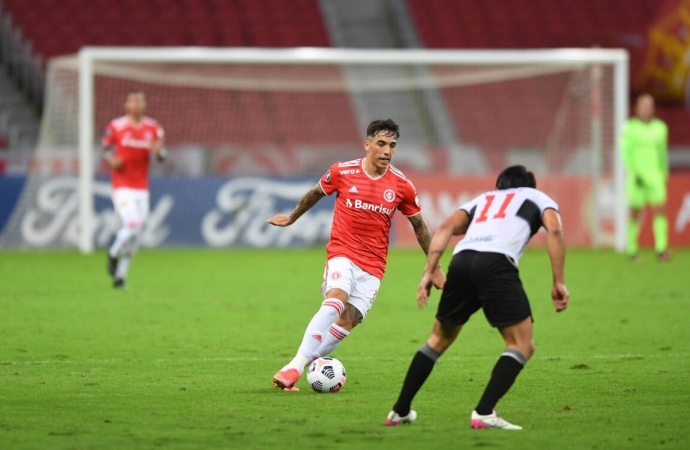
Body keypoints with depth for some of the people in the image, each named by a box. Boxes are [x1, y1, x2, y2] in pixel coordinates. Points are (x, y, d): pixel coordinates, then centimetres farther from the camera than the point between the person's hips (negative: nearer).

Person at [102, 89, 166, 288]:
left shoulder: (153, 128, 5)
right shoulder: (116, 127, -4)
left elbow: (162, 156, 8)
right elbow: (106, 150, 6)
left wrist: (159, 151, -15)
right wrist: (111, 161, -16)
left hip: (142, 188, 4)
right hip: (122, 187, -4)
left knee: (135, 236, 5)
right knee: (132, 225, -20)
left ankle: (120, 276, 17)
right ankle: (113, 254, 8)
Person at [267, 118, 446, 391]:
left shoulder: (402, 186, -2)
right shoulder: (342, 172, -5)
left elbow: (418, 226, 12)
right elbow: (315, 194, 15)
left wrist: (434, 268, 16)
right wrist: (292, 218, 32)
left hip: (373, 265, 2)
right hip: (342, 253, -2)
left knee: (347, 321, -11)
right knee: (335, 301, -28)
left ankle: (302, 366, 0)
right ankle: (295, 366, -30)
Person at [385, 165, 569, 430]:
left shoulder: (484, 199, 37)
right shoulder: (538, 197, 28)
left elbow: (448, 226, 19)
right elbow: (554, 230, 6)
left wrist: (428, 272, 13)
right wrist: (558, 282, 2)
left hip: (461, 260, 5)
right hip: (497, 263, -5)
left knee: (439, 338, 23)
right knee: (522, 345, 2)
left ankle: (400, 412, 26)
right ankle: (484, 413, -14)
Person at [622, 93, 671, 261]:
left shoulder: (660, 127, 9)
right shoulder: (630, 127, -4)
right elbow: (625, 152, -9)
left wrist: (665, 174, 19)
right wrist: (633, 172, -19)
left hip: (655, 177, 3)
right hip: (637, 177, -3)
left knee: (660, 209, -11)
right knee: (636, 213, 1)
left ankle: (662, 249, -13)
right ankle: (632, 249, 15)